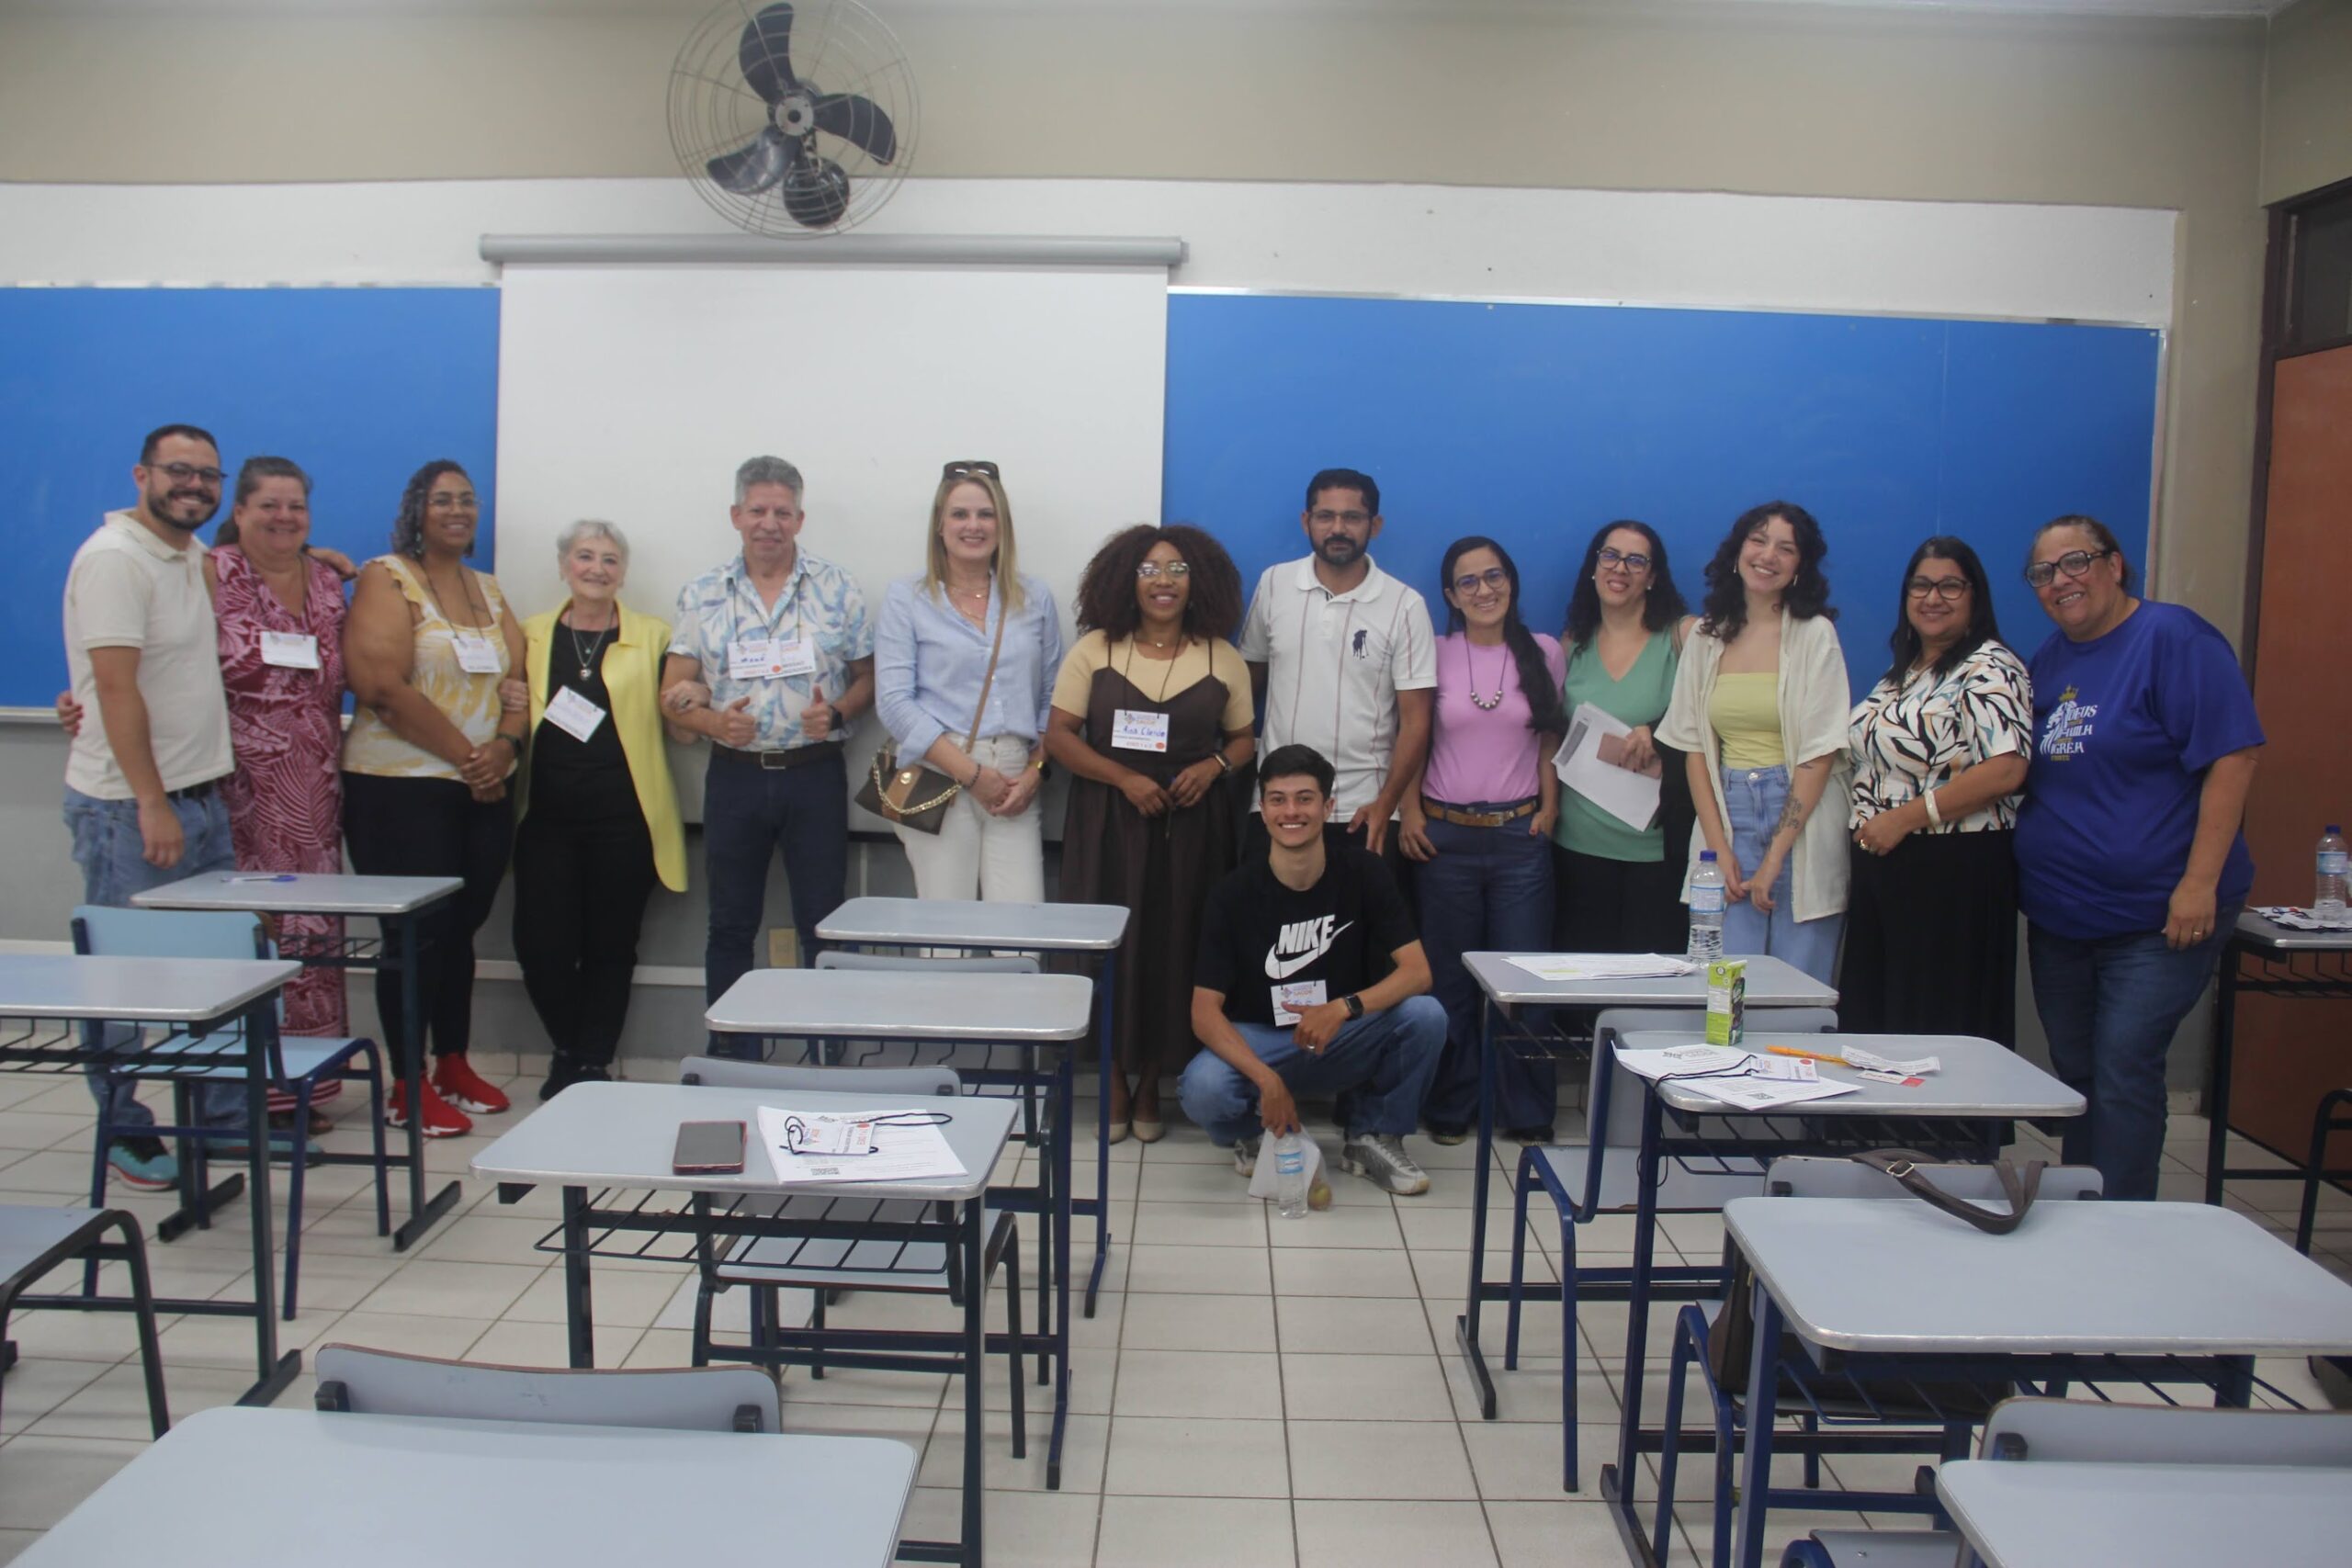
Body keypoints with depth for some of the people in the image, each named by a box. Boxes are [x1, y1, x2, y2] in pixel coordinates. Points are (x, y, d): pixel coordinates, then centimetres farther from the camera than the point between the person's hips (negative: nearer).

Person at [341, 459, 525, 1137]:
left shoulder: (488, 590, 16)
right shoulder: (387, 578, -4)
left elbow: (518, 678, 10)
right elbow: (384, 686, -15)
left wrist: (505, 746, -9)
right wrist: (465, 755, -13)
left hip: (484, 790, 6)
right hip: (402, 787, -6)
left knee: (461, 930, 12)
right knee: (417, 933, -2)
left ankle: (454, 1066, 24)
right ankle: (408, 1086, 9)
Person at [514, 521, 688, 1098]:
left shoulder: (652, 638, 7)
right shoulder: (532, 635, 13)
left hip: (623, 815, -1)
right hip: (546, 813, 1)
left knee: (610, 945, 5)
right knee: (540, 943, -3)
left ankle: (593, 1065, 21)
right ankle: (568, 1051, 23)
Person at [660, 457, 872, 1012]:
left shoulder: (837, 588, 3)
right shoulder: (702, 595, 5)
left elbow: (867, 676, 7)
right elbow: (673, 693, 4)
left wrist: (837, 713, -13)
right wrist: (713, 722, -16)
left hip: (816, 774, -1)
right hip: (735, 774, 1)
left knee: (825, 925, 4)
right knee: (730, 925, 10)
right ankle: (726, 1050, 21)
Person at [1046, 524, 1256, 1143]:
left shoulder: (1222, 658, 4)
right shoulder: (1094, 649, 1)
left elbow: (1243, 738, 12)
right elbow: (1059, 735, -1)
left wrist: (1213, 765, -10)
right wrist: (1124, 777, -14)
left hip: (1191, 825, 1)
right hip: (1107, 821, -1)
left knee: (1174, 948, 2)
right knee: (1109, 946, 0)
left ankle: (1151, 1083, 20)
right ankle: (1115, 1081, 16)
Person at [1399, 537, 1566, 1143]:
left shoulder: (1543, 652, 4)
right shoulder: (1435, 654, 1)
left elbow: (1552, 738, 10)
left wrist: (1549, 806, 0)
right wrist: (1409, 812, -3)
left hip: (1520, 833, 1)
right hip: (1445, 833, 0)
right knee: (1449, 978, 6)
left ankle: (1528, 1112, 16)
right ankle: (1450, 1109, 18)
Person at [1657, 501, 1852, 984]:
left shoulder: (1815, 634, -3)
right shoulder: (1706, 639, 8)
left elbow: (1820, 753, -7)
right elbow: (1695, 748, 6)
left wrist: (1774, 859, -11)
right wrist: (1719, 849, -4)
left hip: (1802, 822, -3)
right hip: (1729, 815, 3)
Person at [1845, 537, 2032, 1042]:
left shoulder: (1989, 670, -9)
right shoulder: (1902, 670, 17)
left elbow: (2006, 771, -21)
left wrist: (1902, 818, -19)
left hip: (1954, 873, -8)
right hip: (1882, 870, 8)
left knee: (1938, 1029, -3)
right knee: (1872, 1020, 10)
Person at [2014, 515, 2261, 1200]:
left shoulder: (2173, 637, -11)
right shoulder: (2048, 660, 11)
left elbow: (2233, 756, -17)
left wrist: (2199, 883, -21)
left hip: (2157, 916, -7)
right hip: (2058, 914, 7)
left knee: (2123, 1073, -8)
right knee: (2076, 1073, 15)